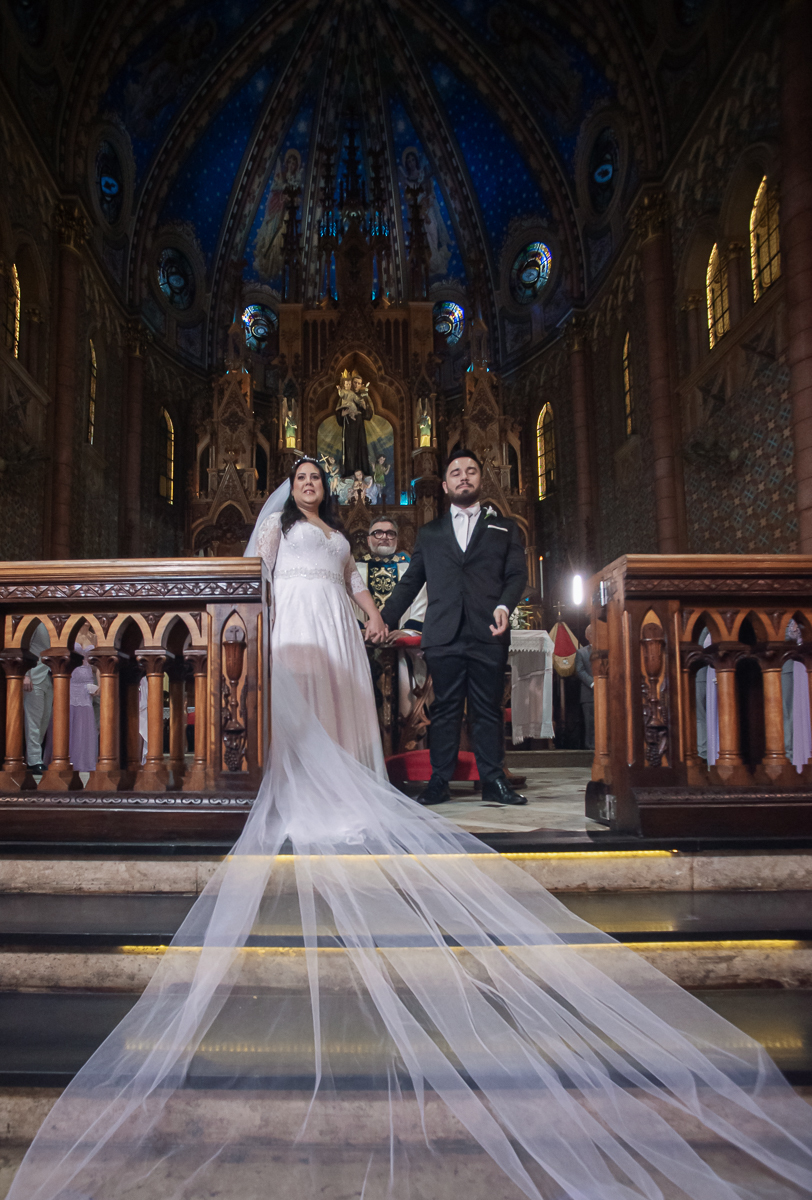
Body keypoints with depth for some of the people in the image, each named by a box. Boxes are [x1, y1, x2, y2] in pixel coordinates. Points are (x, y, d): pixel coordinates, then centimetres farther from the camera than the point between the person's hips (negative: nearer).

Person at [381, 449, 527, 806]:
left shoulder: (504, 528, 17)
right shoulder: (429, 533, 20)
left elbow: (517, 574, 8)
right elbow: (410, 582, 19)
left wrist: (504, 606, -11)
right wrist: (384, 619, 10)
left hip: (488, 634, -1)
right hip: (443, 636, 1)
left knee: (488, 711, 3)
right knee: (444, 710, 2)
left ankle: (494, 782, 10)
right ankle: (439, 783, 7)